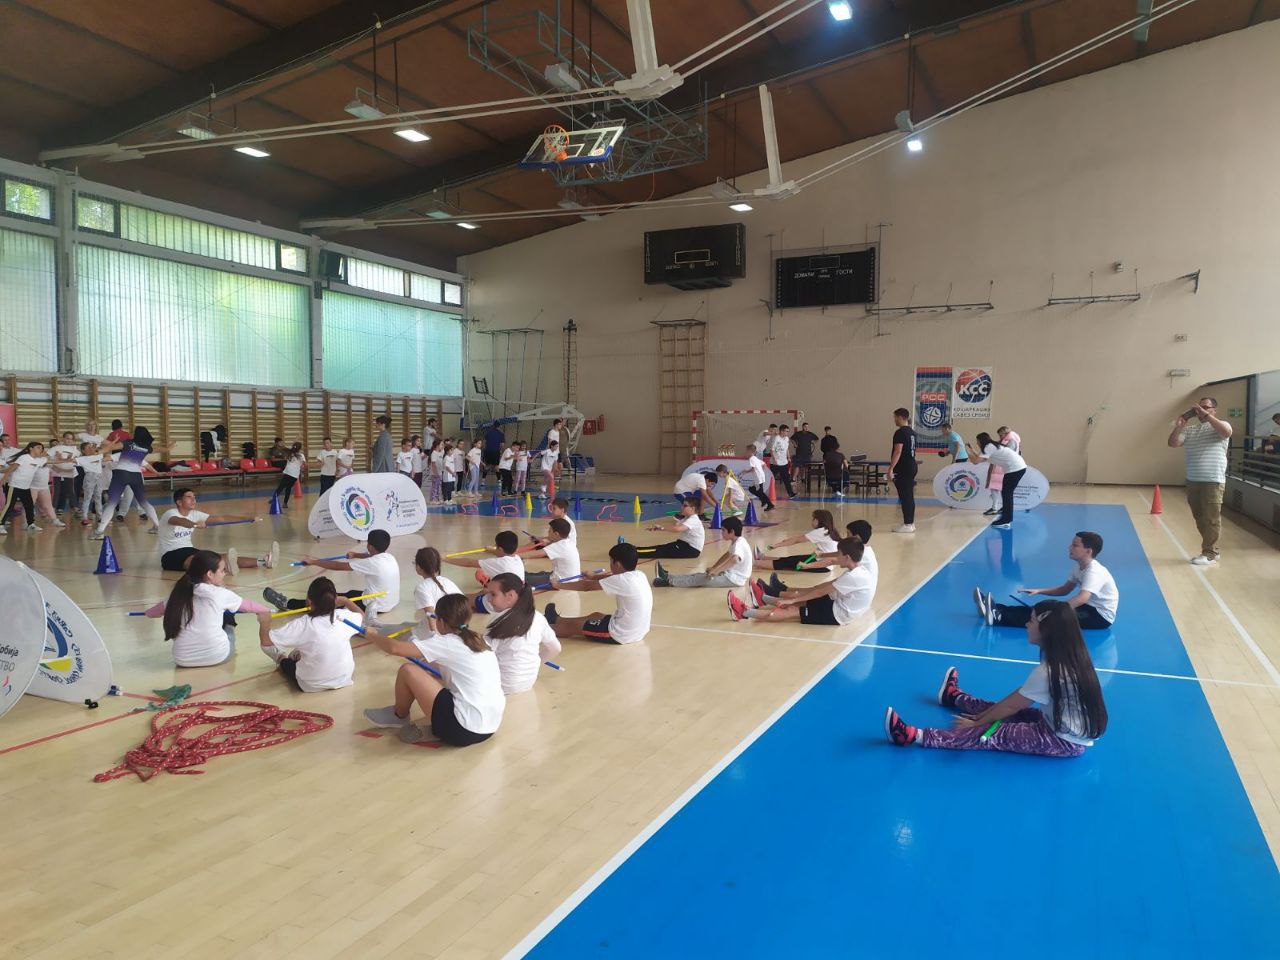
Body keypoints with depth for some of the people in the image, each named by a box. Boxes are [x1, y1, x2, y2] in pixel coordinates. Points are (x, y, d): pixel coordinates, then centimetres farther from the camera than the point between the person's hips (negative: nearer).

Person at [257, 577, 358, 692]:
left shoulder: (302, 625, -26)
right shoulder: (344, 617, -15)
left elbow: (266, 642, -24)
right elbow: (361, 615, 8)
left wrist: (264, 622, -8)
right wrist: (345, 601, 21)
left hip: (311, 686, -3)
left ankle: (281, 659, 50)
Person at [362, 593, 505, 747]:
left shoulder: (447, 643, -8)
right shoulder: (477, 640, 10)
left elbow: (395, 648, -9)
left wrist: (373, 635, 9)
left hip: (464, 729, -8)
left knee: (407, 670, 3)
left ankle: (398, 717, 26)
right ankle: (437, 729, 18)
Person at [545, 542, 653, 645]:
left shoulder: (622, 581, -22)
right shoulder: (640, 575, -1)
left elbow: (587, 586, -11)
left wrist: (558, 585, 1)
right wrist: (594, 576, 34)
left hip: (621, 635, -8)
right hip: (639, 632, 8)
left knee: (572, 625, 9)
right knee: (596, 616, 29)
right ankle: (558, 620, 49)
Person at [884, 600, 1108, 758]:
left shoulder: (1049, 671, -25)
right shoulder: (1067, 658, 4)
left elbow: (1011, 706, -15)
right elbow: (1019, 696, 9)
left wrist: (977, 722, -2)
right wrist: (984, 715, 11)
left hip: (1066, 741, -9)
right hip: (1070, 730, 9)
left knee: (992, 734, -15)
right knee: (999, 715, 19)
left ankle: (914, 736, -21)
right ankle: (954, 697, 45)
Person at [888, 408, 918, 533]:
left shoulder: (900, 432, -14)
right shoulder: (912, 432, 14)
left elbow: (898, 452, -20)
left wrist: (891, 469, -20)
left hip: (902, 468, -9)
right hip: (912, 466, 9)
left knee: (904, 497, -5)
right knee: (909, 496, 12)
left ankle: (907, 525, -3)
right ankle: (910, 523, 17)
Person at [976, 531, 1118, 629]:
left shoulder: (1094, 571, -24)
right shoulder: (1079, 567, 8)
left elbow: (1082, 598, -39)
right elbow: (1065, 590, 15)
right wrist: (1039, 591, 1)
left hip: (1101, 616, -9)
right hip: (1090, 608, 9)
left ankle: (999, 617, -41)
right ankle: (996, 609, -21)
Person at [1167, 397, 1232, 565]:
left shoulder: (1219, 426, -2)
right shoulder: (1189, 429, 11)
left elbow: (1227, 432, -24)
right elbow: (1172, 443, 4)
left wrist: (1207, 416, -22)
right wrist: (1178, 427, -11)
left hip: (1213, 481, -6)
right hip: (1192, 481, 6)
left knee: (1211, 518, -2)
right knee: (1200, 518, 12)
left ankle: (1210, 554, 4)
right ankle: (1212, 549, 25)